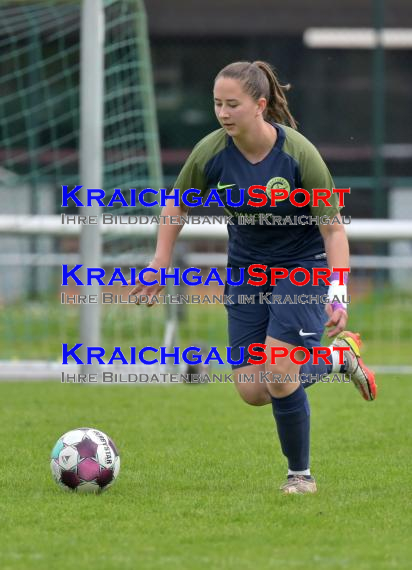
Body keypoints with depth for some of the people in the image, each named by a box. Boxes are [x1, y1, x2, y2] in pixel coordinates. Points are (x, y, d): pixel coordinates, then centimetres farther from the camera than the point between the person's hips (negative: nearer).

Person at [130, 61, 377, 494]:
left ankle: (300, 474, 5)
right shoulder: (211, 153, -15)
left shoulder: (299, 154, -24)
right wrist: (160, 264, -2)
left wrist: (338, 296, -26)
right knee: (252, 392, -4)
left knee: (278, 375, -20)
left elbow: (333, 229, -17)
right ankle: (339, 357, 24)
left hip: (302, 266, -4)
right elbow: (176, 204, 5)